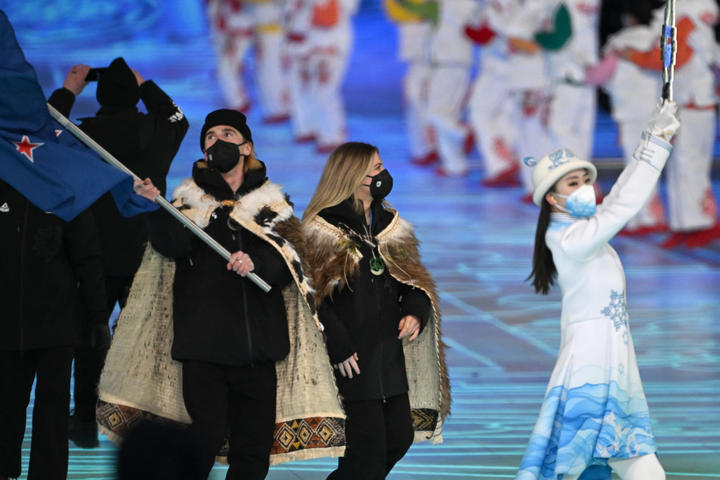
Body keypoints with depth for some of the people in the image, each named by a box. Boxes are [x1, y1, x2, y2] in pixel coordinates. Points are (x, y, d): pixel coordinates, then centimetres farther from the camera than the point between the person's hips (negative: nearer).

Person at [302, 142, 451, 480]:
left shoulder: (391, 226, 15)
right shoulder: (323, 230, -7)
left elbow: (413, 280, 19)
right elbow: (313, 296, -12)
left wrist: (415, 312, -3)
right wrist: (338, 347, -17)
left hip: (390, 354, 7)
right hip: (350, 359, -7)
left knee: (399, 438, 8)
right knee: (368, 448, -9)